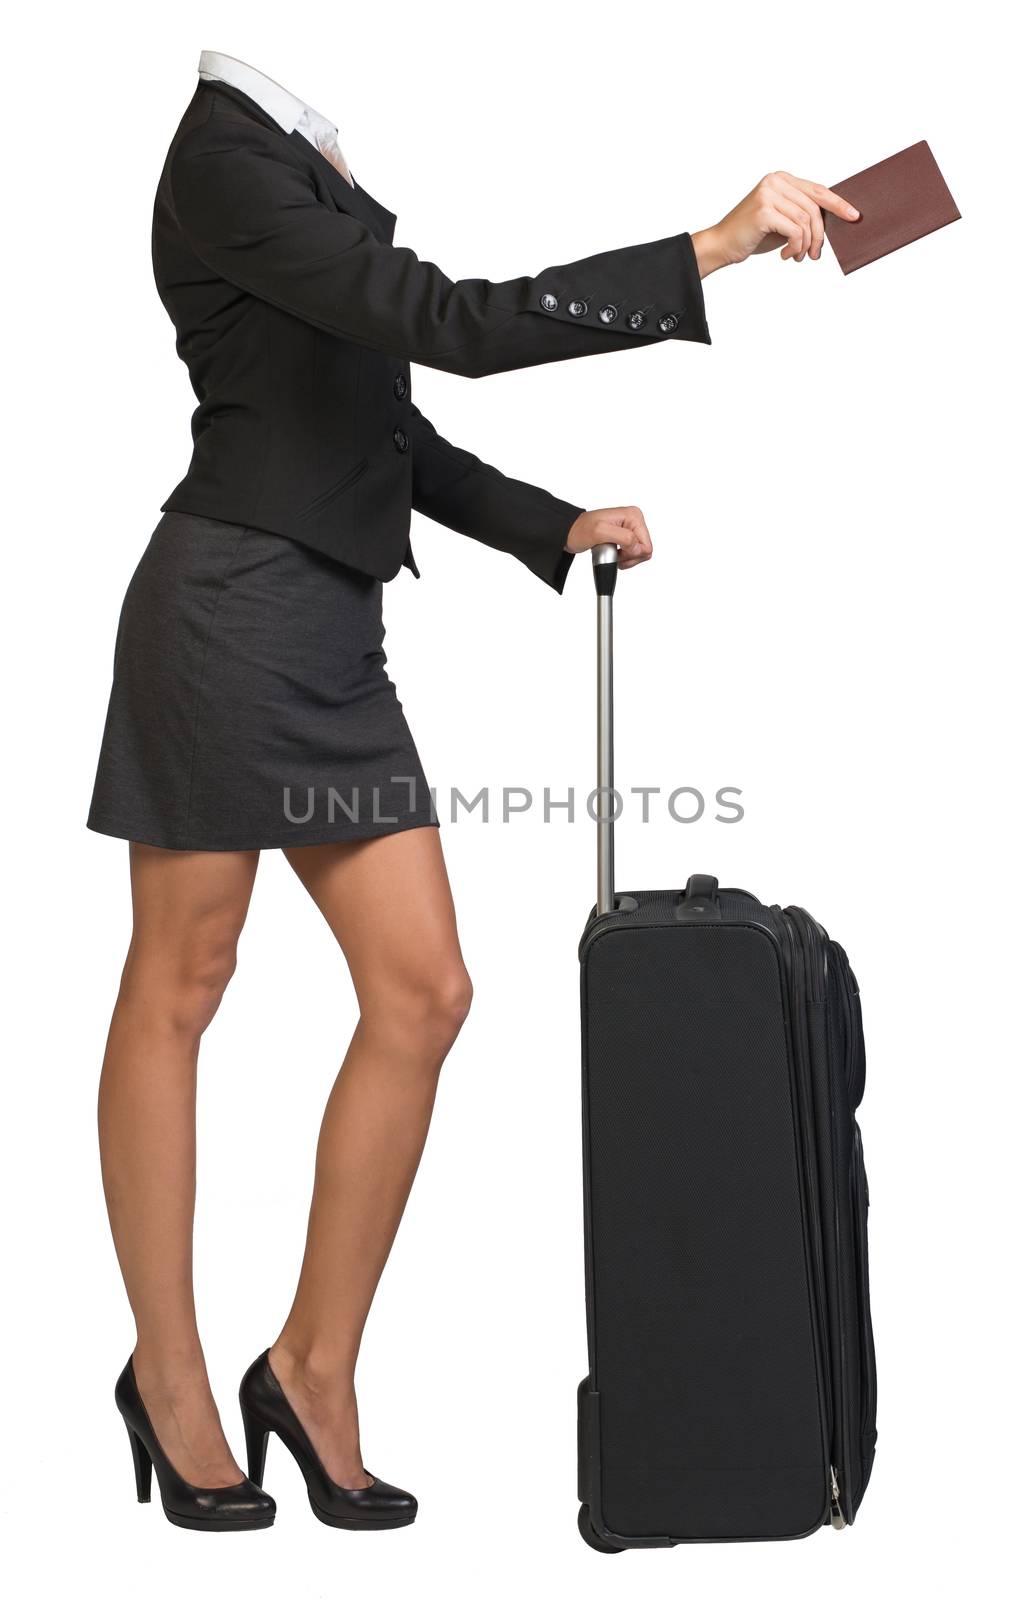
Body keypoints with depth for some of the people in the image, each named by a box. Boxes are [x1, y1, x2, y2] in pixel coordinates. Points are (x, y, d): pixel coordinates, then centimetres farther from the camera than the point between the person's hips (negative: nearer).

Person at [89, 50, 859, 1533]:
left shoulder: (313, 179, 19)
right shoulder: (228, 156, -9)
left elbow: (394, 434, 21)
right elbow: (455, 326, -20)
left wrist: (559, 528, 12)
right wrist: (711, 251, -21)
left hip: (334, 640, 9)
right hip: (229, 614, -9)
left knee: (423, 991, 2)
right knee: (178, 991, 3)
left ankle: (316, 1368, 13)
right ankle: (169, 1377, 16)